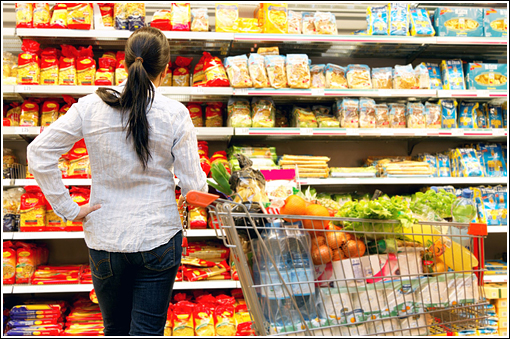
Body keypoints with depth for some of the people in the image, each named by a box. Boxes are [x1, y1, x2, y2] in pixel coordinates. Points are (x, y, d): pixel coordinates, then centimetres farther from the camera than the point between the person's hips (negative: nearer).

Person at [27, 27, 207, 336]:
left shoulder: (90, 107, -5)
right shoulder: (175, 114, -10)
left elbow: (38, 155, -6)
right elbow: (194, 186, -9)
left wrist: (68, 209, -2)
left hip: (104, 240, 2)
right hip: (159, 238, -2)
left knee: (115, 329, 22)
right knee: (147, 331, 7)